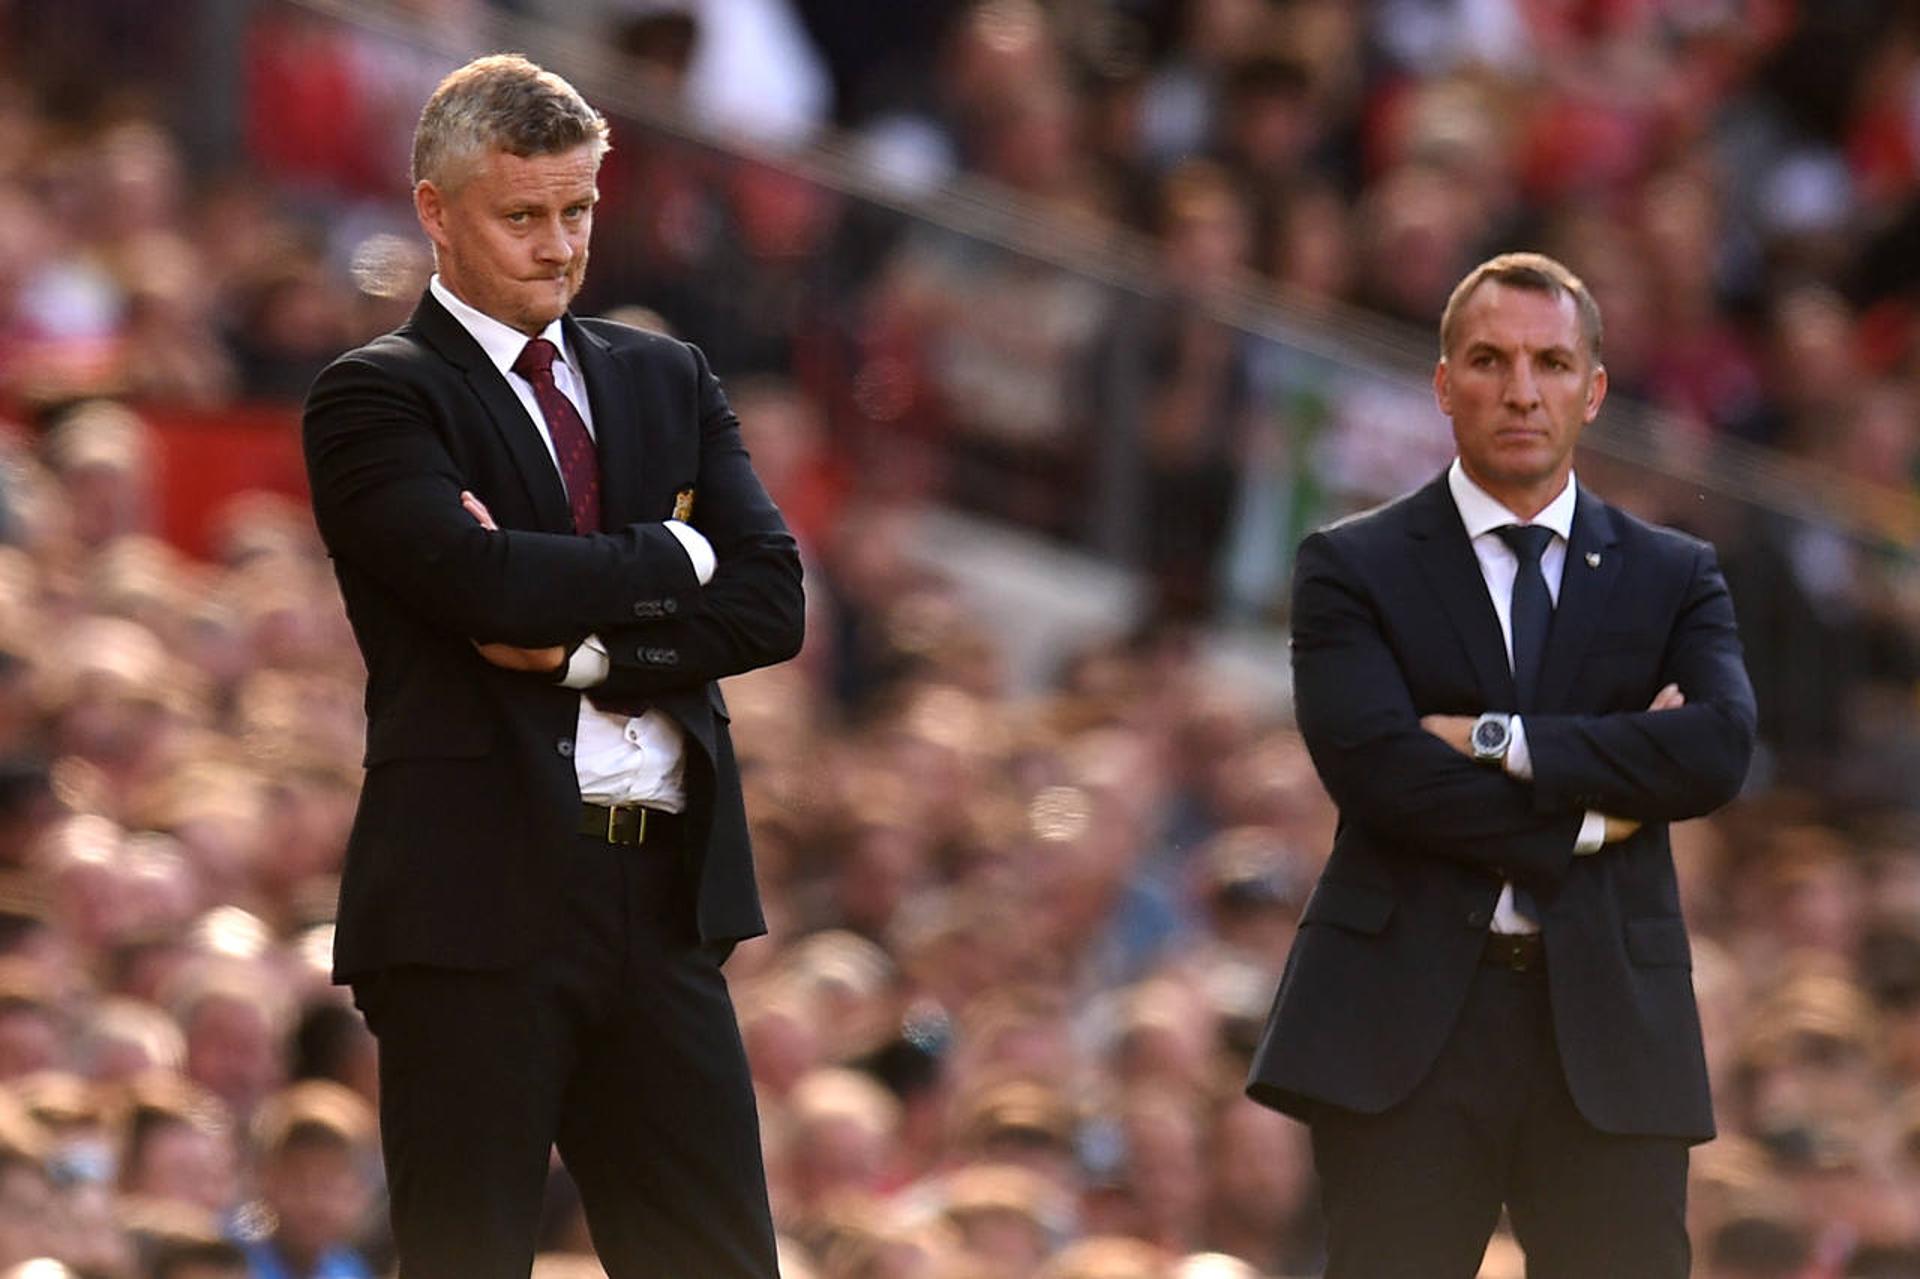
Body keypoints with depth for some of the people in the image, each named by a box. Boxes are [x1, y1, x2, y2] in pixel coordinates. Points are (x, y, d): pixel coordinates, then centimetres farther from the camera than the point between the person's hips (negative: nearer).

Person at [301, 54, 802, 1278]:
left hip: (663, 900, 5)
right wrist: (672, 557, -3)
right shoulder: (375, 398, -1)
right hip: (480, 898, -5)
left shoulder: (670, 382, 17)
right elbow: (490, 584, -18)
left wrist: (587, 646, -10)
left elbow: (772, 602, 4)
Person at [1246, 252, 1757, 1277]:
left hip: (1610, 1029, 2)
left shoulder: (1674, 577, 13)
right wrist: (1588, 818, -7)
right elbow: (1373, 767, -10)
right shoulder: (1351, 568, 6)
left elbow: (1720, 750, -7)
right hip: (1406, 1027, -2)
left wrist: (1497, 741, -11)